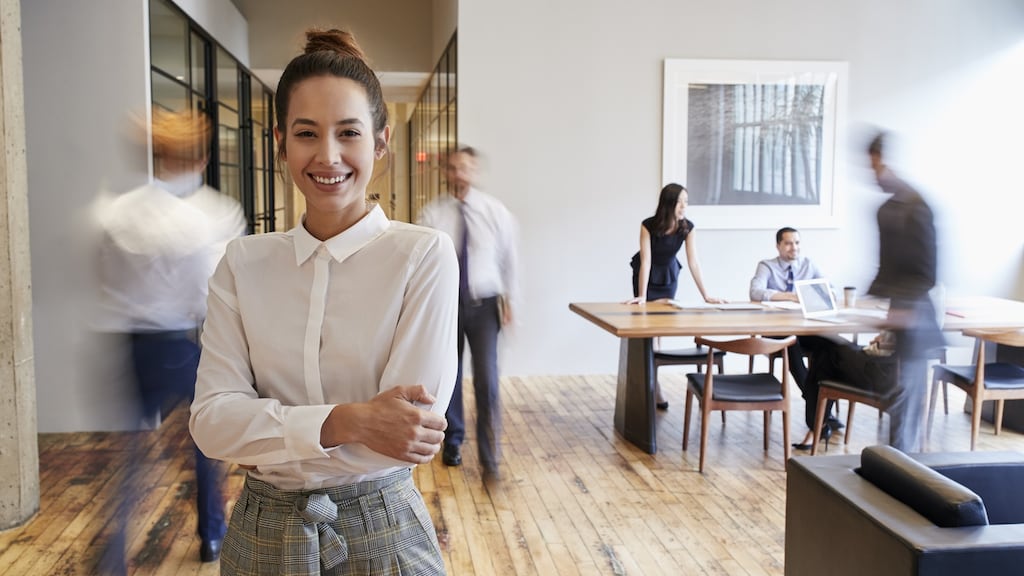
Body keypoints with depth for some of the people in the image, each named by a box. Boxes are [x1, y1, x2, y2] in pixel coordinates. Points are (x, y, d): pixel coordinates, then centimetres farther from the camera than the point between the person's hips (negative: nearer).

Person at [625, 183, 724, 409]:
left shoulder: (688, 227, -20)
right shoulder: (648, 225, -28)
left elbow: (693, 262, -21)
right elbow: (646, 261, -30)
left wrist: (705, 295, -27)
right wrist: (642, 296, -36)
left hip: (669, 277, 3)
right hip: (646, 276, -3)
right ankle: (654, 389, -2)